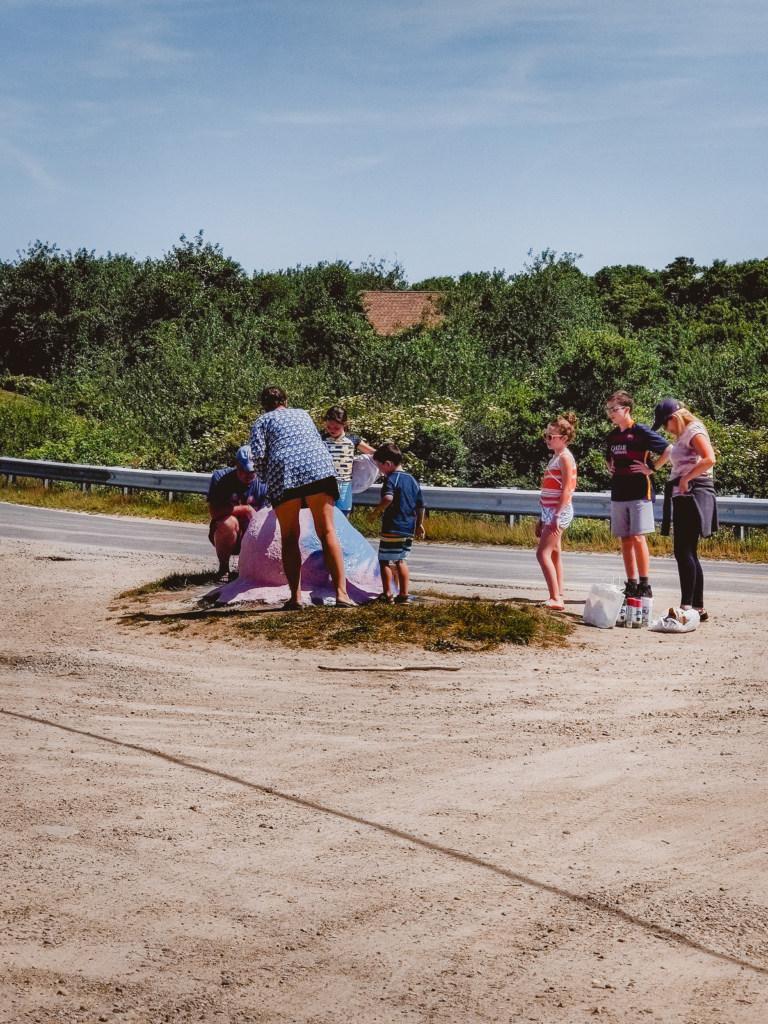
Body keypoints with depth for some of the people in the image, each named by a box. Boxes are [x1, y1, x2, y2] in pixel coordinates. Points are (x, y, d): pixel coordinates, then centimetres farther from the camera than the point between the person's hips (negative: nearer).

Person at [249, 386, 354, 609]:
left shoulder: (262, 421, 18)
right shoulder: (302, 414, 29)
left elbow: (258, 455, 4)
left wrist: (265, 478, 19)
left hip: (282, 473, -2)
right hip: (319, 467, 2)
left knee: (289, 538, 8)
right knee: (327, 532, 1)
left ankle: (295, 597, 1)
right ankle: (341, 593, -8)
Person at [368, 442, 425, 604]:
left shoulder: (391, 479, -9)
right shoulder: (412, 480, 14)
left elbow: (388, 498, -29)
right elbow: (420, 506, 18)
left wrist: (375, 511, -16)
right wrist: (419, 525, 28)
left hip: (392, 528, -8)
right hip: (409, 530, 8)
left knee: (385, 561, -1)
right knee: (401, 561, 15)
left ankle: (387, 595, -3)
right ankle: (403, 595, 15)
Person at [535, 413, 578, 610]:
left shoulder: (565, 457, -12)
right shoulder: (555, 457, 17)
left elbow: (566, 490, -18)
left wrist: (556, 516, -23)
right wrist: (542, 520, 21)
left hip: (559, 512, -10)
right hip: (550, 512, 10)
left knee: (543, 553, -14)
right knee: (555, 553, 11)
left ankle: (555, 598, -17)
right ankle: (558, 597, 15)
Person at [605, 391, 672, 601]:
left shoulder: (641, 432, -8)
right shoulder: (612, 436, 13)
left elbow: (668, 450, -10)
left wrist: (651, 469, -10)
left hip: (639, 493, -7)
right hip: (618, 494, 7)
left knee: (637, 537, -10)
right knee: (625, 539, 6)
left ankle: (645, 585, -6)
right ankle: (631, 585, 11)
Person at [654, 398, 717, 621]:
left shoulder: (694, 431, -9)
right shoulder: (682, 436, 20)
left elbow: (709, 459, -24)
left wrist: (686, 479, -21)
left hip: (693, 495, -10)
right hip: (683, 497, 10)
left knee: (683, 551, -13)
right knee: (688, 554, 10)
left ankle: (686, 606, -16)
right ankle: (699, 608, 13)